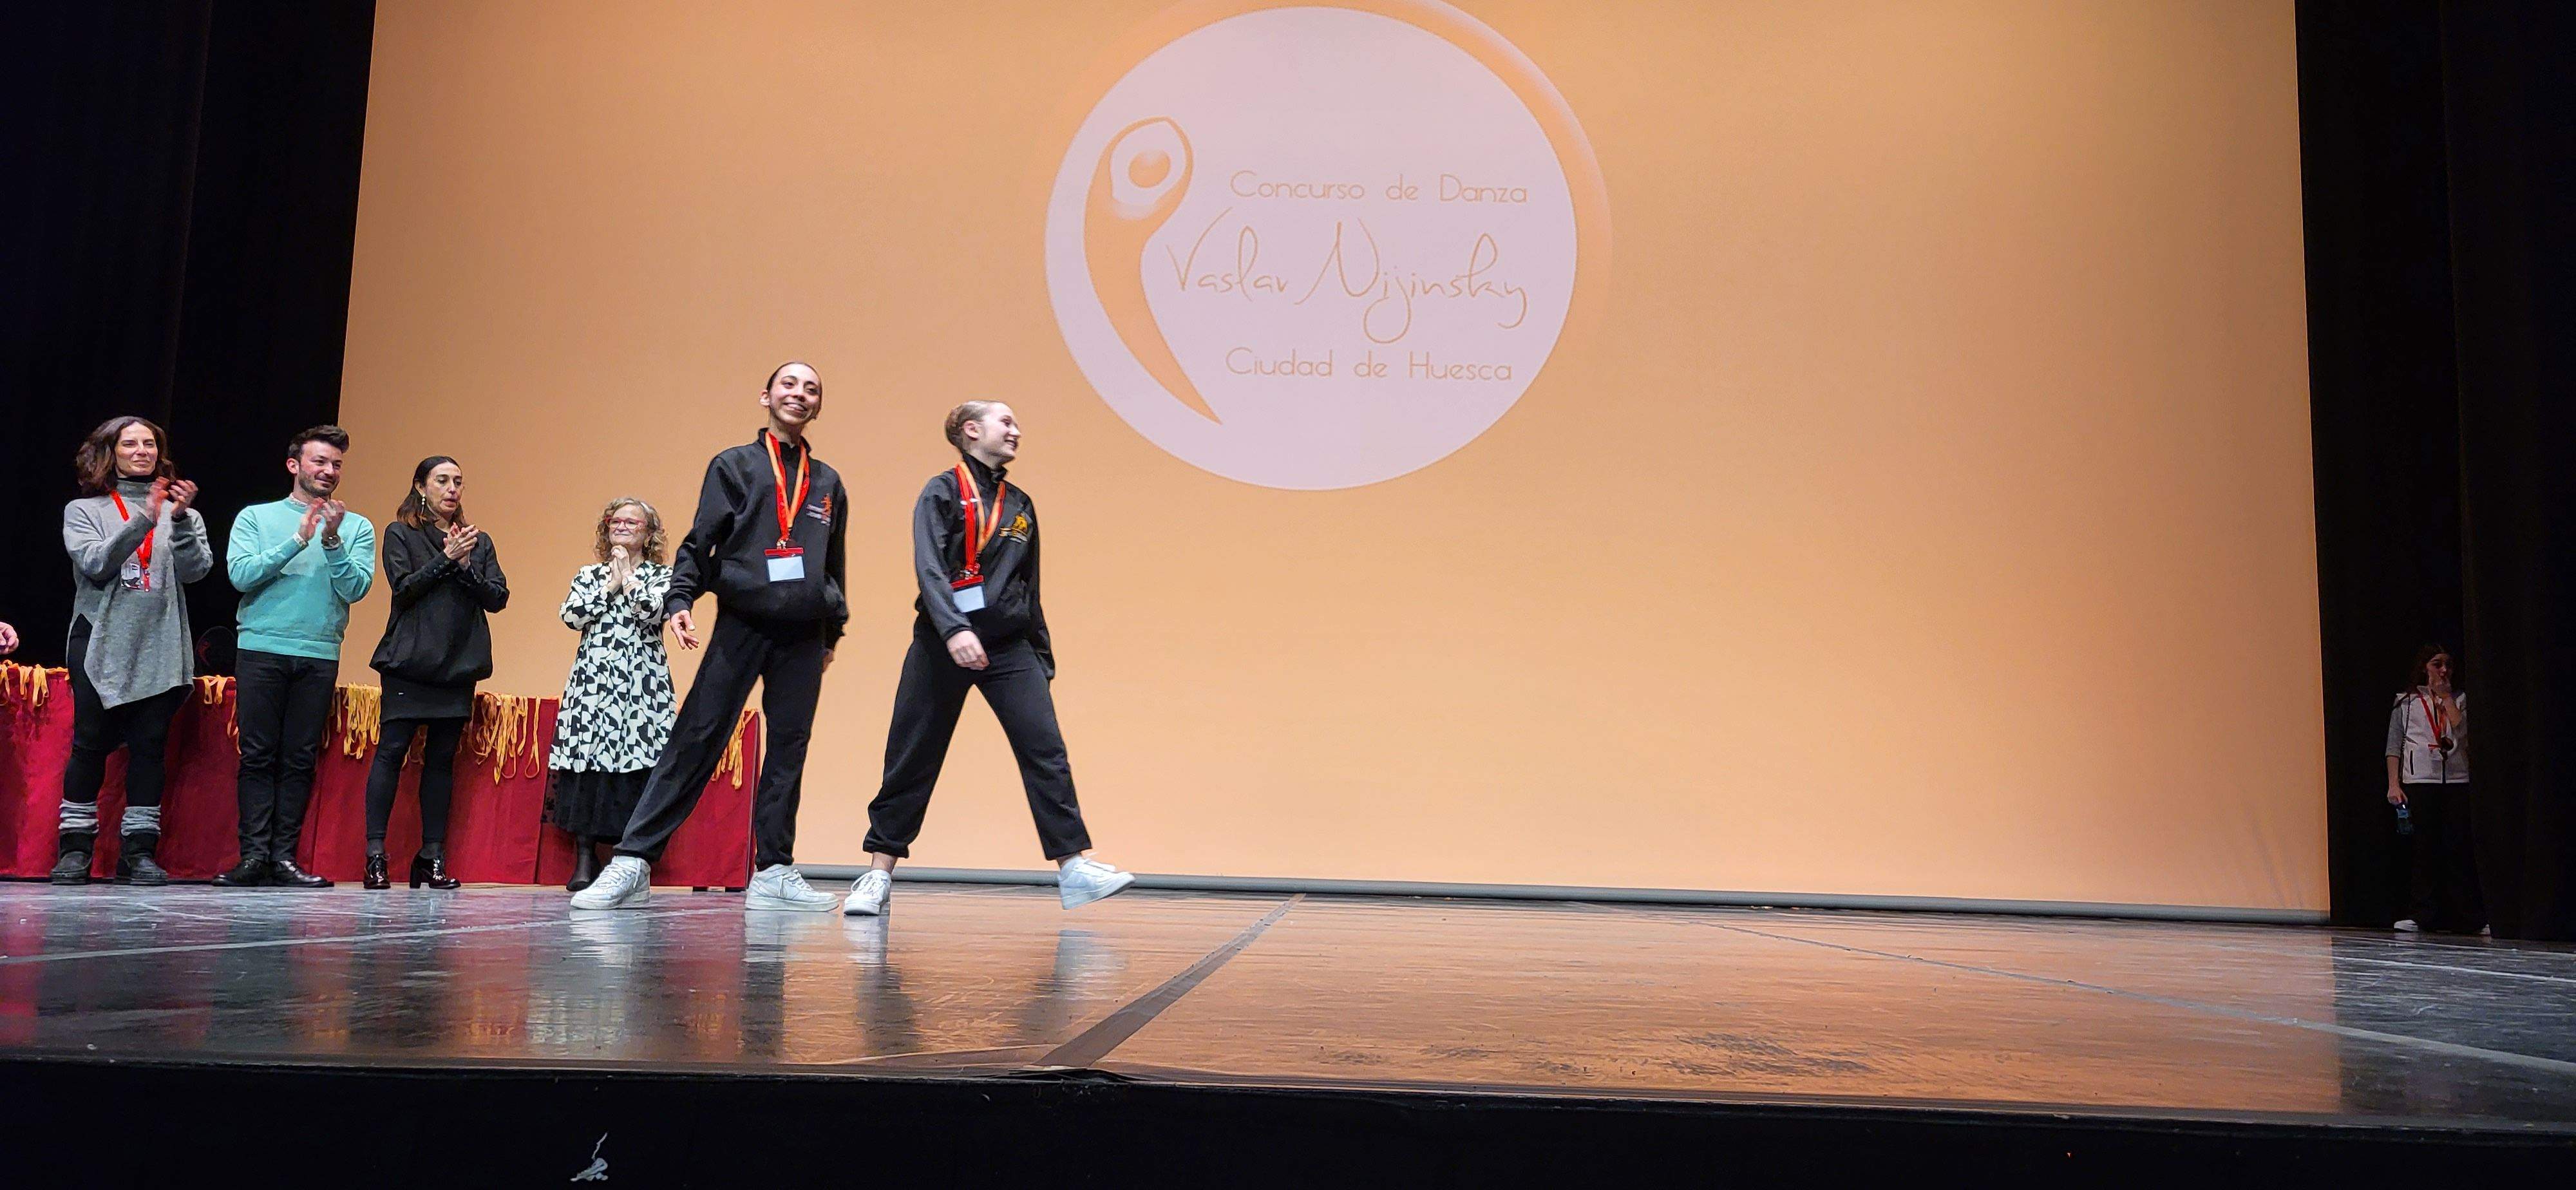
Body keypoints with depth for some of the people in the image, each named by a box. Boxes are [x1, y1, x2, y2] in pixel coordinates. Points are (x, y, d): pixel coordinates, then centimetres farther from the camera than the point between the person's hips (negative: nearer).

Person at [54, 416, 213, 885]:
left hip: (161, 649, 1)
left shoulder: (178, 509, 12)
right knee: (91, 744, 0)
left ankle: (139, 850, 4)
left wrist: (181, 520, -18)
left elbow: (196, 569, -3)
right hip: (100, 647, -1)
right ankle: (75, 846, 10)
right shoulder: (84, 510, 9)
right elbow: (94, 564, -9)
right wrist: (143, 521, -20)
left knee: (150, 745, 0)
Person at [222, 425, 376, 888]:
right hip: (261, 651, -1)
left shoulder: (357, 527, 11)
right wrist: (298, 540, -12)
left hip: (320, 658, 1)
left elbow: (356, 589, -1)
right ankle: (254, 855, 0)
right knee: (258, 757, -2)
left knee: (300, 761, 1)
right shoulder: (256, 517, 10)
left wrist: (332, 542, -14)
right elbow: (241, 574, -5)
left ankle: (284, 857, 3)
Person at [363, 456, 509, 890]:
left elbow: (498, 598, 6)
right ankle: (376, 855, -5)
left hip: (459, 664, 3)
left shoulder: (479, 541, 15)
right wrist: (446, 558, -12)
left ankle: (433, 856, 6)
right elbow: (405, 587, -6)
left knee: (442, 757, 3)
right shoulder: (400, 534, 7)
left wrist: (466, 566, -8)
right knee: (392, 750, -8)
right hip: (410, 660, -3)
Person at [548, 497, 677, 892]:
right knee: (587, 760, -4)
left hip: (642, 681, -2)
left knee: (634, 763, -9)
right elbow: (572, 616, 1)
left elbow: (651, 612, -10)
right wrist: (610, 587, 0)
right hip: (593, 678, 2)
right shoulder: (588, 575, 18)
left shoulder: (661, 575, 10)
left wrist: (628, 577, 1)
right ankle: (585, 858, 3)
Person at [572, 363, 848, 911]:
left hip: (803, 635, 3)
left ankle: (774, 872, 10)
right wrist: (679, 600, -13)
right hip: (741, 624, -3)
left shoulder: (828, 483, 16)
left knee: (789, 749, 3)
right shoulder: (733, 466, 8)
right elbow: (699, 542, 2)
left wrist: (833, 631, 21)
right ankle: (632, 864, -5)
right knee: (694, 741, -7)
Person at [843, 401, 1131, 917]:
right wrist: (954, 630, -30)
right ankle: (878, 875, 14)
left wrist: (1043, 657, 16)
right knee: (913, 760, 2)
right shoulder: (942, 492, -2)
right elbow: (928, 567, -16)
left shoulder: (1021, 505, 15)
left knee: (1046, 751, -7)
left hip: (1009, 646, 4)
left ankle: (1076, 869, -6)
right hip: (943, 643, -4)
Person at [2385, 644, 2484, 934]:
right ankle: (2423, 915, 4)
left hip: (2457, 781, 1)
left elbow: (2463, 731, -6)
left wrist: (2446, 697, -1)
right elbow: (2394, 746, 6)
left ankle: (2470, 917, 3)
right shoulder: (2406, 701, 9)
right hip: (2418, 782, -1)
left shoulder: (2460, 698, 12)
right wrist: (2394, 785, -2)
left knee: (2459, 849, -2)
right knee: (2422, 850, 0)